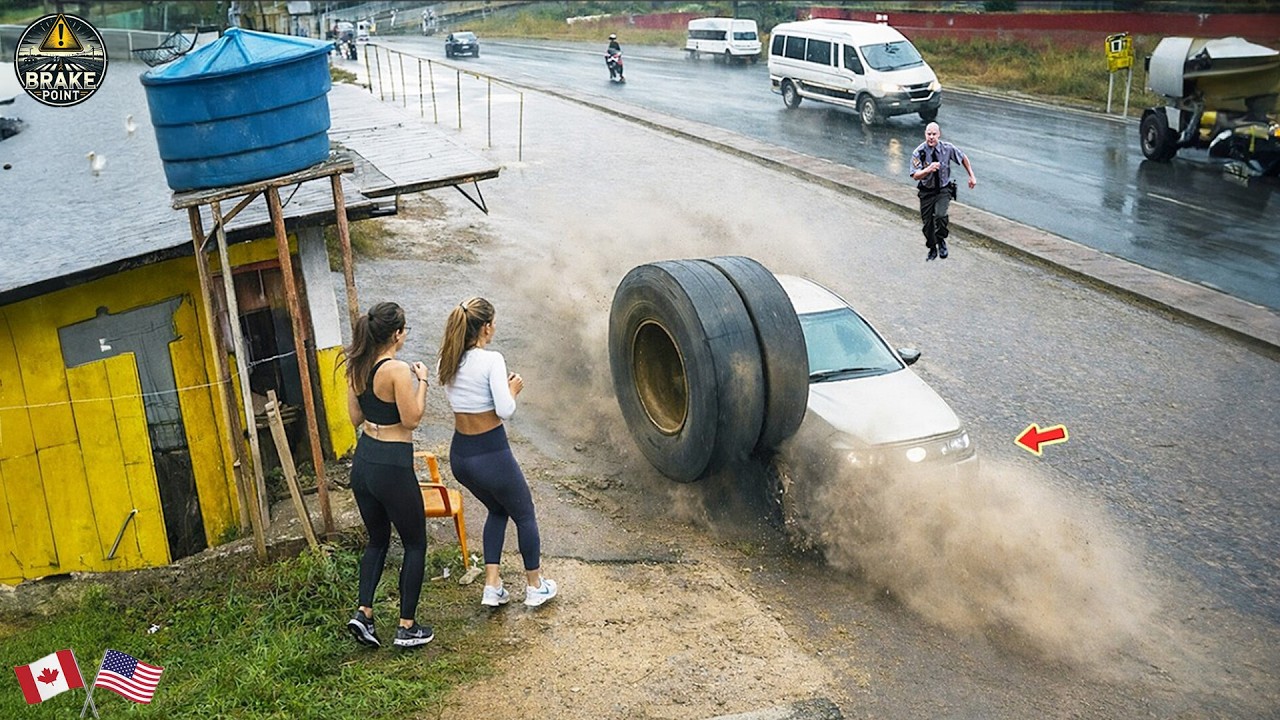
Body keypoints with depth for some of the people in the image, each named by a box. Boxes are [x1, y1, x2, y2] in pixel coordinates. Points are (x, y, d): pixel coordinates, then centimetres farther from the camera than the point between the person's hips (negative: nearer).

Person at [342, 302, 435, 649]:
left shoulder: (357, 369, 4)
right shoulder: (398, 370, -20)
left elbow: (355, 417, 11)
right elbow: (412, 419, -16)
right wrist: (421, 381, -7)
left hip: (363, 462, 7)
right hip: (392, 467, -7)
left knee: (377, 539, 23)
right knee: (415, 544, 9)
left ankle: (364, 613, 13)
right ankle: (407, 628, 13)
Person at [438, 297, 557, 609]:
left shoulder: (447, 363, 2)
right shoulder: (491, 360, -19)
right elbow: (505, 410, -21)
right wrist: (513, 389, -1)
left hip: (459, 455, 7)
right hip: (491, 455, -7)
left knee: (497, 510, 29)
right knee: (525, 515, 18)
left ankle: (492, 586, 24)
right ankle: (535, 586, 31)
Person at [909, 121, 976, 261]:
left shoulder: (948, 148, -11)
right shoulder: (919, 152, -16)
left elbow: (963, 158, 7)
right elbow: (915, 176, -22)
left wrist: (972, 176, 7)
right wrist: (928, 169, -39)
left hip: (944, 190, -1)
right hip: (926, 192, 1)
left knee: (940, 215, -26)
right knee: (927, 223, 9)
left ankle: (941, 241, 3)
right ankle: (932, 250, 35)